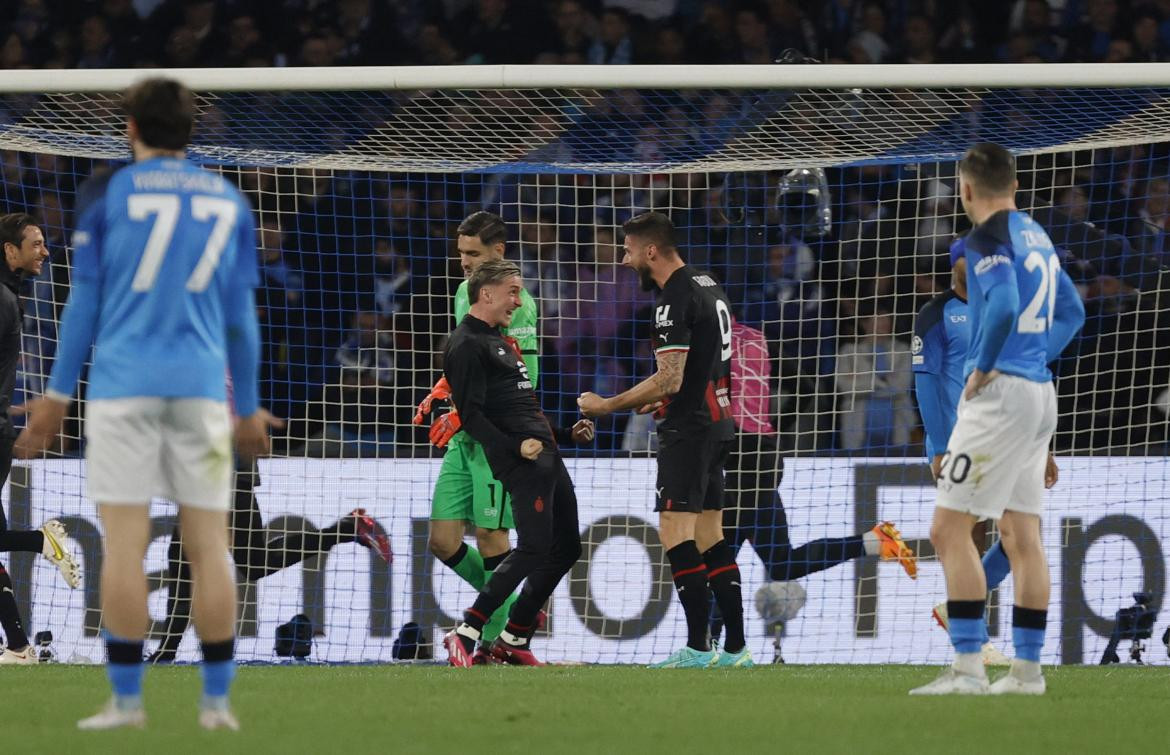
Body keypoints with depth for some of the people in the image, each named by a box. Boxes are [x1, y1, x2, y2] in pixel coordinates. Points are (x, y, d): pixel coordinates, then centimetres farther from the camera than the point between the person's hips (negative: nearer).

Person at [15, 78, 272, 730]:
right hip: (201, 384, 2)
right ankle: (217, 701, 2)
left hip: (123, 384, -2)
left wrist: (58, 395, 10)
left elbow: (84, 304, 4)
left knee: (125, 544, -2)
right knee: (209, 544, 3)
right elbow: (242, 316, 14)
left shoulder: (110, 196, 3)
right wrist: (250, 407, 20)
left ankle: (127, 699, -3)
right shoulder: (230, 203, 11)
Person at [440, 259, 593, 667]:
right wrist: (515, 446, -24)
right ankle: (465, 634, -15)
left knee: (565, 549, 9)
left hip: (546, 455, 10)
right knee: (534, 549, -18)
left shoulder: (499, 342, 23)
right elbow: (471, 415, -15)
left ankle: (513, 641, 15)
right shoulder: (467, 346, -8)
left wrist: (567, 433, 23)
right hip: (521, 463, -10)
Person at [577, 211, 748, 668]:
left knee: (676, 533, -9)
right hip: (715, 422, 10)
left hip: (689, 427, -10)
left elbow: (669, 379, -21)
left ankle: (697, 648, -13)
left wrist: (607, 406, -14)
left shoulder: (676, 297, -16)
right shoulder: (707, 287, 15)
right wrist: (662, 400, 25)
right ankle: (735, 648, 8)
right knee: (710, 538, 10)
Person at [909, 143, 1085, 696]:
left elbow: (1003, 304, -28)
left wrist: (983, 368, -16)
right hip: (1039, 392, 9)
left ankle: (968, 667, -15)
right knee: (1021, 536, 12)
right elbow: (1071, 312, 26)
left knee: (949, 529, -9)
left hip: (999, 394, -9)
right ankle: (1027, 668, 12)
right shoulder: (1035, 235, 16)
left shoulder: (988, 239, -11)